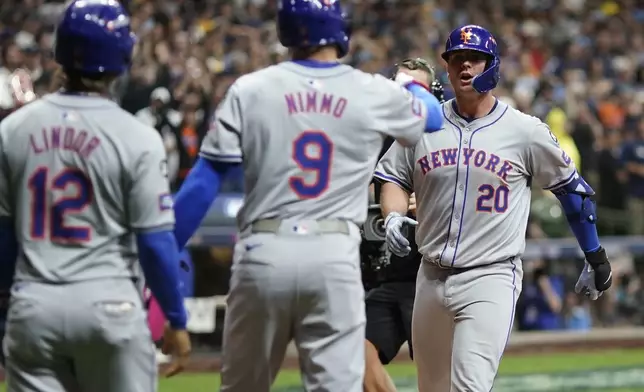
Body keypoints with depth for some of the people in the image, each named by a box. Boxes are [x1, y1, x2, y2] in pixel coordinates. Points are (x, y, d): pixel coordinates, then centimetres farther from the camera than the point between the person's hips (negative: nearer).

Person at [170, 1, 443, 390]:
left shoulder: (249, 90, 1)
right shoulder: (375, 95, 3)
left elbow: (204, 182, -1)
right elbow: (432, 117, 25)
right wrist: (410, 83, 48)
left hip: (263, 253, 1)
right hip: (334, 256, 0)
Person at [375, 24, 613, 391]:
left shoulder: (525, 131, -2)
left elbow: (571, 187, 8)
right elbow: (395, 179, 14)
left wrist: (596, 259, 12)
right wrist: (393, 217, -9)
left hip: (492, 278, -4)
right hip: (432, 277, 5)